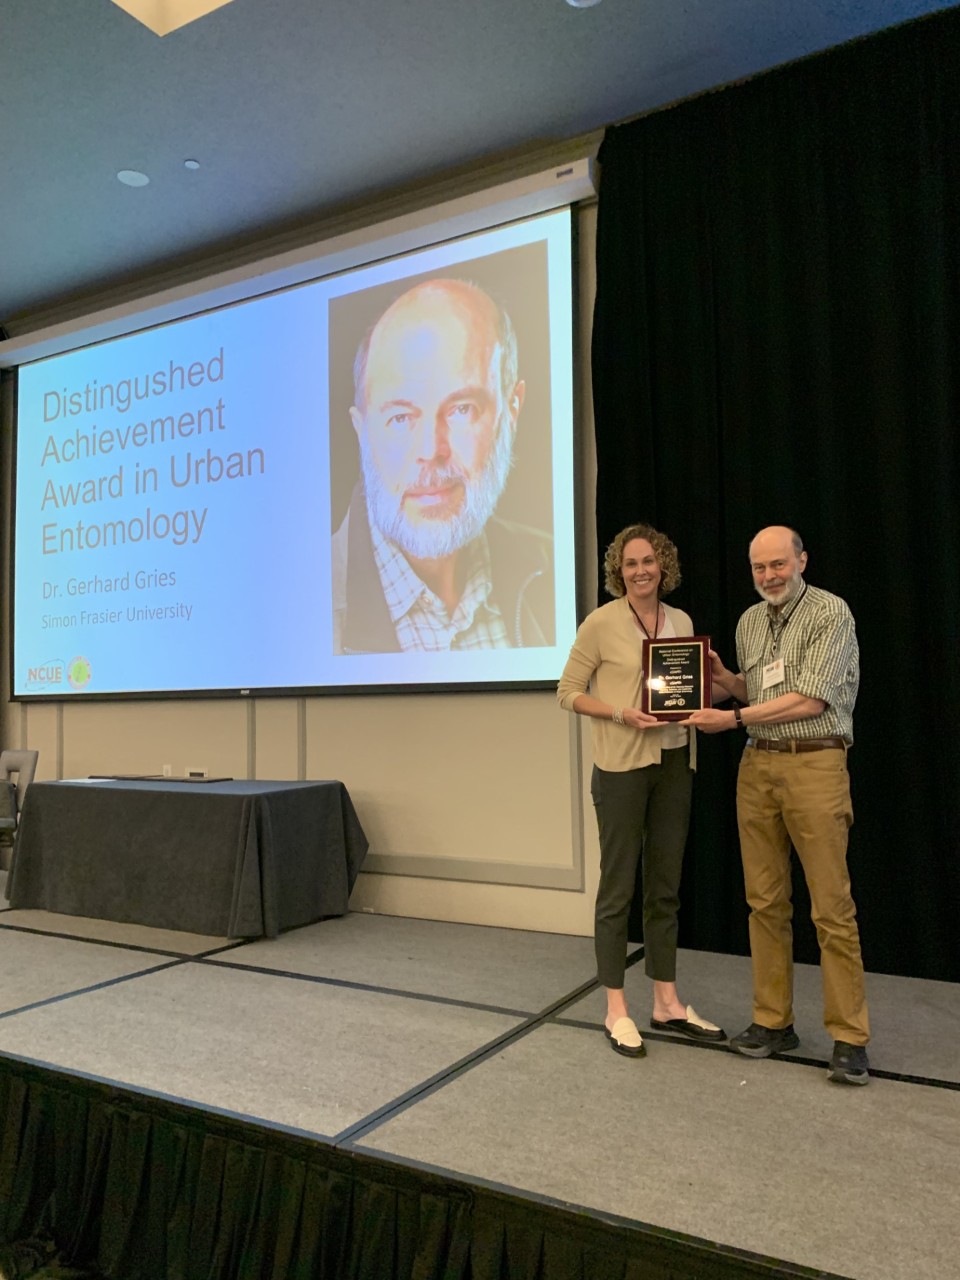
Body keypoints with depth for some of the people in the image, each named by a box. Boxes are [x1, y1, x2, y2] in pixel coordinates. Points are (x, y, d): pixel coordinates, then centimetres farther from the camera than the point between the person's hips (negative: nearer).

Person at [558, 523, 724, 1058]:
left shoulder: (682, 622, 9)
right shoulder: (601, 623, -7)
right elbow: (568, 692, -5)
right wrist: (621, 713, -18)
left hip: (674, 763, 6)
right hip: (622, 766, -5)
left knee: (666, 887, 13)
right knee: (619, 888, 2)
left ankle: (667, 1002, 26)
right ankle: (617, 1010, 14)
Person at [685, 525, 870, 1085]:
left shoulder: (830, 612, -7)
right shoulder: (749, 622, 14)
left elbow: (810, 700, -15)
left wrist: (735, 717, -14)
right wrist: (723, 678, 3)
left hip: (816, 763, -6)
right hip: (758, 765, 6)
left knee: (832, 906, -2)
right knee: (766, 901, 9)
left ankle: (850, 1037, 9)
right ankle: (774, 1021, 20)